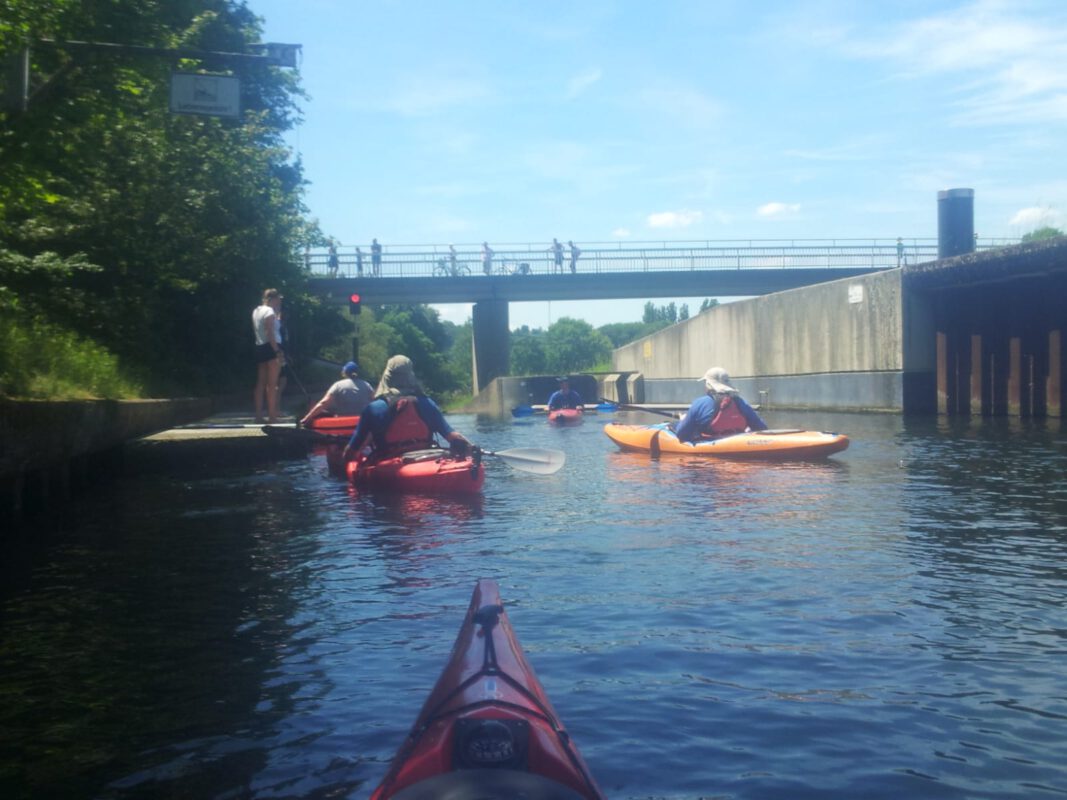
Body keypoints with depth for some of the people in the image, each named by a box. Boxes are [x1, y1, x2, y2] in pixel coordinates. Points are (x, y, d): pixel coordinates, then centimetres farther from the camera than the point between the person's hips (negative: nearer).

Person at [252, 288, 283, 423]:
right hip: (270, 348, -9)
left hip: (259, 348, 9)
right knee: (272, 384, -8)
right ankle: (272, 416, -9)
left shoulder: (256, 311, 16)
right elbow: (270, 333, -19)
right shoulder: (270, 311, -11)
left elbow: (255, 330, 16)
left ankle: (259, 415, 14)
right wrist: (277, 351, -22)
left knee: (260, 383, 11)